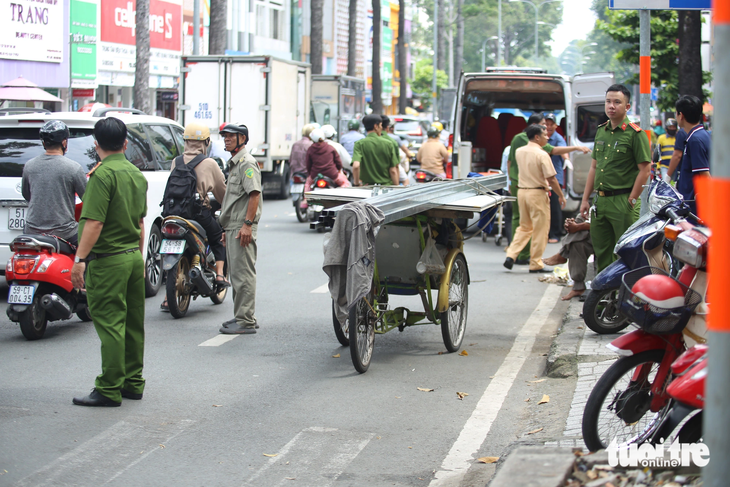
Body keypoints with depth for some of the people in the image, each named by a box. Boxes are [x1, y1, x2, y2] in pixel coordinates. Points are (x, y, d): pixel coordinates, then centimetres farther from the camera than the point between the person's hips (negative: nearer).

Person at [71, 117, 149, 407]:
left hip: (108, 260, -8)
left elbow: (94, 222, -22)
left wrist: (80, 259, -20)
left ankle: (109, 390, -4)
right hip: (133, 255, 8)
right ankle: (133, 383, 21)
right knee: (133, 323, 13)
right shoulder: (137, 175, 11)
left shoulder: (103, 174, -15)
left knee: (110, 324, -6)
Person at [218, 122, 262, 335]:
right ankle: (241, 317, 21)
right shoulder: (234, 163, 22)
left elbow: (254, 194, -20)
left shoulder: (247, 162, -11)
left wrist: (247, 224, -26)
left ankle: (246, 321, -9)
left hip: (243, 228, -11)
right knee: (236, 274, 14)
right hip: (233, 227, 11)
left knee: (243, 274, -10)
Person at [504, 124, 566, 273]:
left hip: (522, 191, 7)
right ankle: (536, 264, 6)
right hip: (537, 193, -7)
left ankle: (511, 255, 4)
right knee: (540, 230, 3)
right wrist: (561, 195, -5)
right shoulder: (542, 155, -15)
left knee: (524, 227, 18)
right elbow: (551, 179, -16)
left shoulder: (519, 152, 6)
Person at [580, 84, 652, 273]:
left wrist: (631, 201, -12)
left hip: (623, 201, -7)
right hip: (600, 201, 7)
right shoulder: (600, 131, 15)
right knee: (601, 253, 11)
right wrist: (585, 199, 15)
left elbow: (644, 170, -10)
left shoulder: (635, 133, -6)